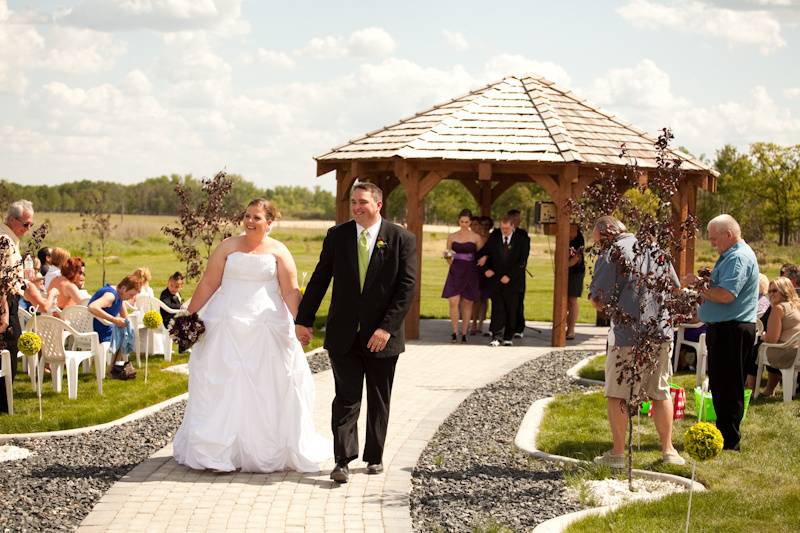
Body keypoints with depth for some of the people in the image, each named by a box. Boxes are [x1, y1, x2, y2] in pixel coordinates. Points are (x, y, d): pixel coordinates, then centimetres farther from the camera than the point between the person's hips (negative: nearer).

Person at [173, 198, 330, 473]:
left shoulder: (278, 251, 4)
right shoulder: (228, 247, 6)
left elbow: (291, 291, -2)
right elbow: (208, 284, 5)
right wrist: (189, 316, 1)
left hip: (266, 327, -1)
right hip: (227, 325, 1)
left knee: (266, 388, 3)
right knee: (223, 386, 1)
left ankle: (268, 450, 14)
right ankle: (222, 451, 8)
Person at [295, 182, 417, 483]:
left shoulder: (401, 240, -5)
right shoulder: (337, 236, 2)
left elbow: (407, 287, -9)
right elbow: (320, 279, 5)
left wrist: (387, 327, -17)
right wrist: (304, 320, 2)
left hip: (382, 336, 0)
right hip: (344, 334, 1)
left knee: (379, 401, 12)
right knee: (346, 398, -3)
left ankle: (374, 457, 25)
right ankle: (343, 461, -5)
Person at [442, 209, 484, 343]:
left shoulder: (476, 237, 4)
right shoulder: (452, 236, 9)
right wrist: (448, 257, -5)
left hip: (470, 273, -1)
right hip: (455, 272, 1)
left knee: (467, 304, 3)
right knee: (453, 302, -12)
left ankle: (464, 334, 10)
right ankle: (455, 333, -7)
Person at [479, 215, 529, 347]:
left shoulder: (522, 239, -2)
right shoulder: (494, 237, 5)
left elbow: (522, 261, -6)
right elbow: (484, 253, 14)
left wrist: (509, 276, -12)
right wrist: (486, 269, -3)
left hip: (513, 280, -1)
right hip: (496, 279, 1)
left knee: (512, 310, 1)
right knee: (497, 308, -7)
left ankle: (508, 338, 10)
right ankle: (496, 336, -10)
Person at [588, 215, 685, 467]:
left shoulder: (611, 255, -9)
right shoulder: (655, 248, 10)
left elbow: (598, 301, -11)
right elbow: (675, 287, 20)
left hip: (628, 333, -6)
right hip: (661, 331, 6)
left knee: (617, 394, 6)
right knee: (661, 393, 16)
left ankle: (617, 453, 8)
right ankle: (668, 449, 19)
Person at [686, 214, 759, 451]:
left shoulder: (739, 258, -17)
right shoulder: (731, 255, 17)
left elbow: (726, 295, -27)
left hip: (732, 331, -11)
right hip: (724, 328, 11)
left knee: (727, 387, -5)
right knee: (719, 385, 17)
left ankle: (729, 440, 0)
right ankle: (724, 434, 25)